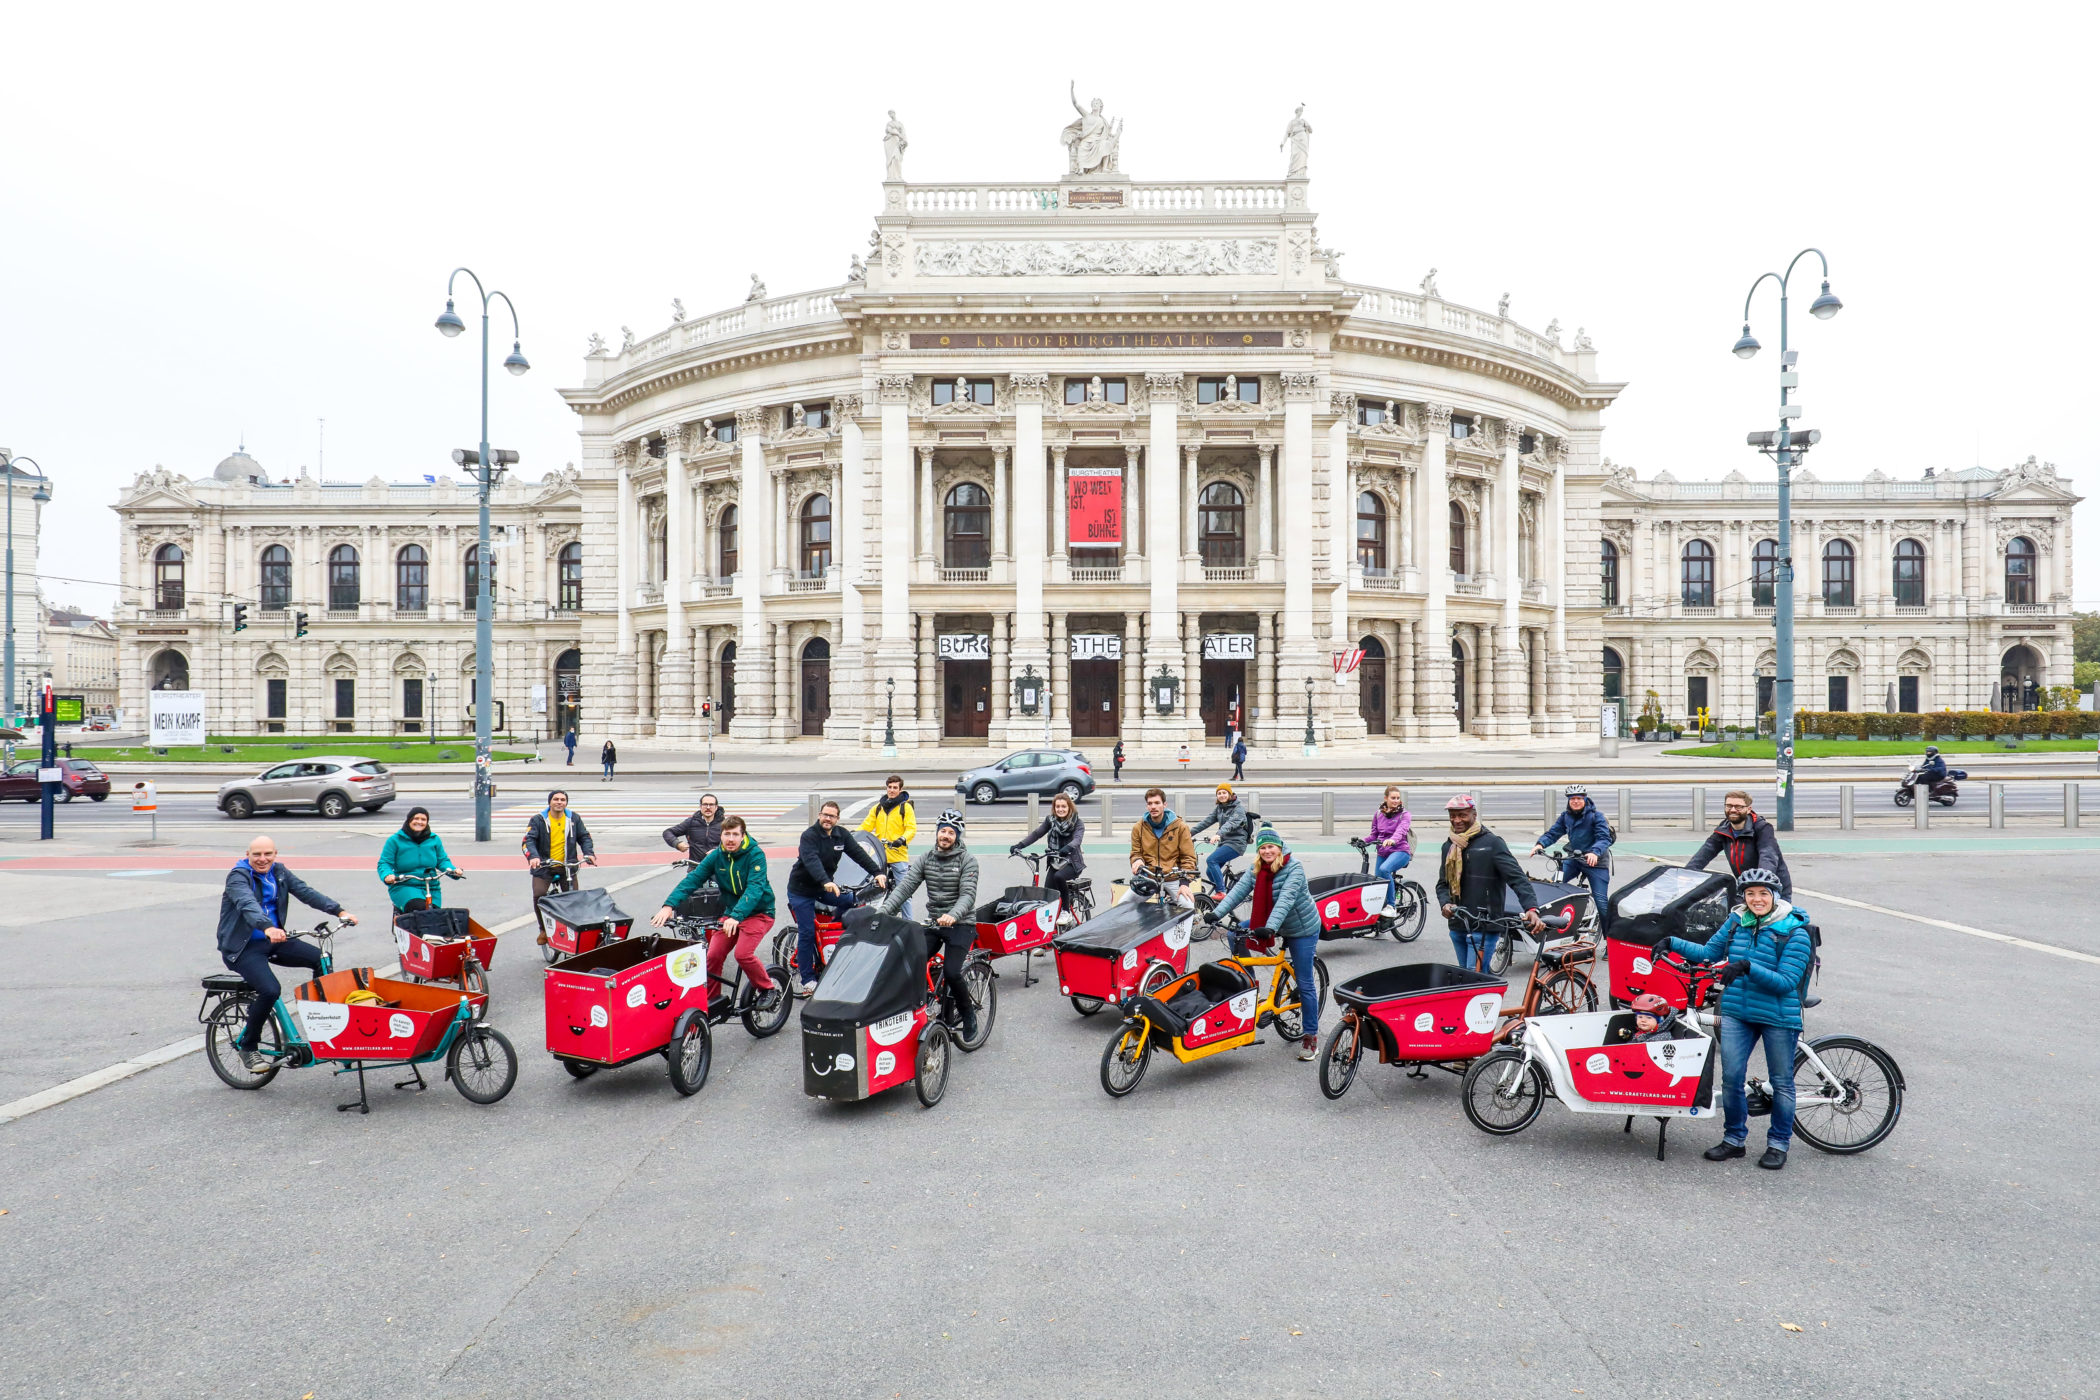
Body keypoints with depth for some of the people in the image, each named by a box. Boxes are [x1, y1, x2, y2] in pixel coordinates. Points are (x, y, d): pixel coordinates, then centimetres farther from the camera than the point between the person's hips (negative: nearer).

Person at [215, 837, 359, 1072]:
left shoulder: (279, 872, 6)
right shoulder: (238, 876, -13)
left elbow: (306, 892, -4)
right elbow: (247, 904, -32)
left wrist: (339, 911, -18)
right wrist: (267, 928, -51)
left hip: (273, 940, 6)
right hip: (242, 947, -6)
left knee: (322, 960, -13)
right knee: (270, 990, -26)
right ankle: (246, 1046, -4)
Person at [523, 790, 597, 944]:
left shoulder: (574, 818, 6)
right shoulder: (538, 820, -1)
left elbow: (584, 837, 8)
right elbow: (528, 840, -9)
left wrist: (589, 853, -11)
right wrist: (533, 857, -29)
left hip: (567, 867, 2)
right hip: (543, 867, -1)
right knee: (538, 895, -19)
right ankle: (543, 929, 2)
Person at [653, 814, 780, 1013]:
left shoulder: (755, 855, -19)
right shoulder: (716, 856, -4)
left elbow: (754, 888, -30)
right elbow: (693, 879, -12)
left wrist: (736, 916, -44)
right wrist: (669, 905, -26)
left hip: (758, 912, -5)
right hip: (731, 912, 5)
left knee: (743, 954, -22)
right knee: (713, 955, -6)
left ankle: (769, 990, -1)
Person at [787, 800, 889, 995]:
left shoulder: (841, 835, -2)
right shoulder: (809, 836, -20)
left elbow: (859, 854, -10)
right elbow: (812, 861, -36)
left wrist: (878, 872, -24)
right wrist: (826, 882, -52)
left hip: (824, 888, 6)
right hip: (801, 889, -6)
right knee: (807, 932, -8)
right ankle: (806, 979, 0)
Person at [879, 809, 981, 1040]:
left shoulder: (967, 860, -7)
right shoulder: (925, 860, 5)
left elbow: (968, 894, -19)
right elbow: (905, 886, -6)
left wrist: (952, 915, -40)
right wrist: (883, 910, -22)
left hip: (961, 925, -4)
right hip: (933, 923, 4)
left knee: (951, 972, -19)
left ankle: (969, 1013, 8)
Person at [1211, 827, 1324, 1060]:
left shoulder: (1294, 869, -23)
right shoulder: (1255, 869, -4)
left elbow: (1286, 899, -36)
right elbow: (1239, 890, -15)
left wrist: (1270, 927, -48)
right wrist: (1217, 912, -28)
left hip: (1302, 929, -6)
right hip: (1270, 923, 6)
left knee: (1305, 984, -4)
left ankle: (1311, 1036, 8)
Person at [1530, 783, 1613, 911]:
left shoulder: (1596, 816, -8)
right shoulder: (1565, 817, 7)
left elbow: (1604, 838, -19)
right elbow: (1552, 833, 2)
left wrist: (1595, 852, -38)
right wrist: (1540, 844, -19)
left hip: (1595, 861, -4)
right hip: (1573, 858, 4)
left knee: (1600, 900, -7)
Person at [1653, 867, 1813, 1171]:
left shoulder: (1795, 932, -12)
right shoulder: (1736, 921, 2)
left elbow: (1786, 982, -19)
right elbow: (1709, 953, 13)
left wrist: (1747, 967, -31)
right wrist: (1672, 943, 2)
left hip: (1778, 1017, -4)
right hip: (1737, 1012, 4)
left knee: (1781, 1082, 12)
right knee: (1731, 1078, 5)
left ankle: (1778, 1144, 28)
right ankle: (1734, 1139, 20)